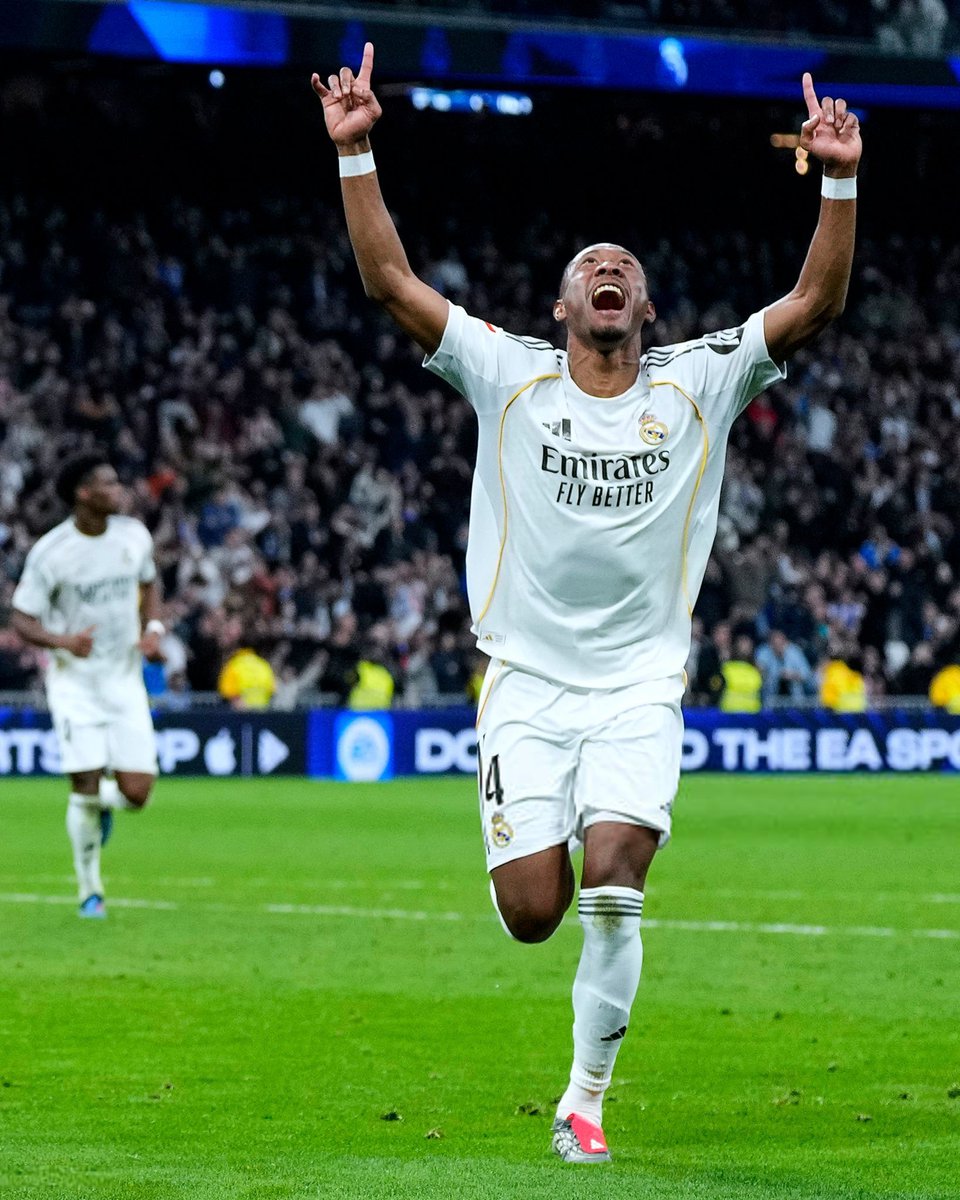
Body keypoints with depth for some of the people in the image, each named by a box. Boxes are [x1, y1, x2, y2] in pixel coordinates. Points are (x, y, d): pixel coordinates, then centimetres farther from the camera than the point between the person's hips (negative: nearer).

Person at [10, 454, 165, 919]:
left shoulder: (134, 535, 0)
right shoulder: (50, 552, -13)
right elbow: (21, 619, -8)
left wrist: (153, 627, 1)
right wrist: (63, 641, -27)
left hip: (125, 680, 3)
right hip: (74, 682, -3)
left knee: (136, 792, -6)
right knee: (86, 789, -9)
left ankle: (103, 806, 32)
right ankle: (90, 892, 11)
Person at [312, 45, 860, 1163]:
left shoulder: (698, 382, 3)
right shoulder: (507, 374, 1)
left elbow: (813, 304, -4)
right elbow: (389, 281, -4)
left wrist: (840, 185, -14)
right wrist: (356, 154, -13)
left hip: (639, 688, 0)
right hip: (526, 681, 0)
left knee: (612, 887, -16)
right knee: (532, 912, -6)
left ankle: (586, 1099, 0)